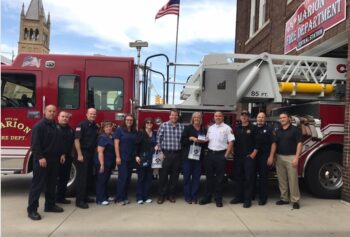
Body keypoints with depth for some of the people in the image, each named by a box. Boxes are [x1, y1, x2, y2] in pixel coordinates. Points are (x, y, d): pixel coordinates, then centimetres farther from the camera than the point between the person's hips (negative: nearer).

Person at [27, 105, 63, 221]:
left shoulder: (55, 126, 15)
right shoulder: (39, 125, -11)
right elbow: (35, 143, -19)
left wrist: (60, 155, 14)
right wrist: (40, 157, -25)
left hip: (53, 159, 8)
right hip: (42, 160, -8)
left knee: (51, 184, 15)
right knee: (38, 184, -5)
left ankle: (50, 205, 26)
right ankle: (32, 210, 0)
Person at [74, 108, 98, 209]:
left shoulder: (96, 127, 12)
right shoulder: (81, 125, -10)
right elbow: (76, 140, -15)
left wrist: (95, 153, 11)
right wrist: (79, 154, -20)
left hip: (91, 154, 7)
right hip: (83, 153, -7)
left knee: (89, 177, 12)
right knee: (81, 177, -6)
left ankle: (85, 197, 23)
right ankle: (79, 200, -2)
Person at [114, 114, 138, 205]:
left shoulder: (135, 132, 11)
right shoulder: (119, 130, -3)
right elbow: (116, 144, -8)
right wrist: (117, 157, -14)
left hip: (131, 158, 5)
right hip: (122, 158, -5)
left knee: (128, 178, 8)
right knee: (122, 177, -6)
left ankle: (125, 197, 17)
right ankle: (119, 198, 2)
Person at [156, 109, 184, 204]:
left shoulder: (181, 127, 8)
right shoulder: (163, 125, 0)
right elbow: (158, 139, -3)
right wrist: (160, 151, -9)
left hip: (177, 154, 3)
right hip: (166, 153, -3)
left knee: (175, 175, 8)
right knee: (163, 175, 1)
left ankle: (171, 194, 21)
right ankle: (161, 195, 12)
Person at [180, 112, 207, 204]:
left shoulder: (204, 130, 11)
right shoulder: (188, 128, 3)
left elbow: (206, 142, 16)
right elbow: (182, 140, -3)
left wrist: (204, 141, -5)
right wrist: (190, 138, -17)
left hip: (198, 156, 2)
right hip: (188, 156, -2)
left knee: (196, 177, 4)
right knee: (187, 176, 1)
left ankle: (194, 196, 12)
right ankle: (187, 196, 10)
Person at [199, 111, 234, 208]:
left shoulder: (227, 128, -4)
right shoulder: (210, 128, 12)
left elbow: (231, 142, -7)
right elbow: (206, 140, 17)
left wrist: (226, 155, -10)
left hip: (220, 154, -4)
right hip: (210, 154, 4)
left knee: (219, 178, 3)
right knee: (209, 177, 9)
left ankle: (218, 199, 13)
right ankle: (207, 197, 18)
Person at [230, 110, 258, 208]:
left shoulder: (253, 128, -2)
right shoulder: (237, 128, 14)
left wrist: (254, 153, -11)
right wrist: (233, 152, 9)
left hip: (249, 157, -5)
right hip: (238, 157, 5)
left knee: (249, 178, -3)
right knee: (238, 177, 10)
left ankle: (247, 199, 3)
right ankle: (239, 197, 20)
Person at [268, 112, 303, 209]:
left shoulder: (295, 129, -3)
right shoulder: (278, 131, 12)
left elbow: (299, 144, -8)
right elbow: (274, 144, 9)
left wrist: (296, 157, -16)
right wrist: (271, 156, 0)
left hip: (291, 157, -5)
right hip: (279, 157, 5)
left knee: (293, 179, -3)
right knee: (281, 180, 9)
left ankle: (295, 200, 4)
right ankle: (284, 198, 19)